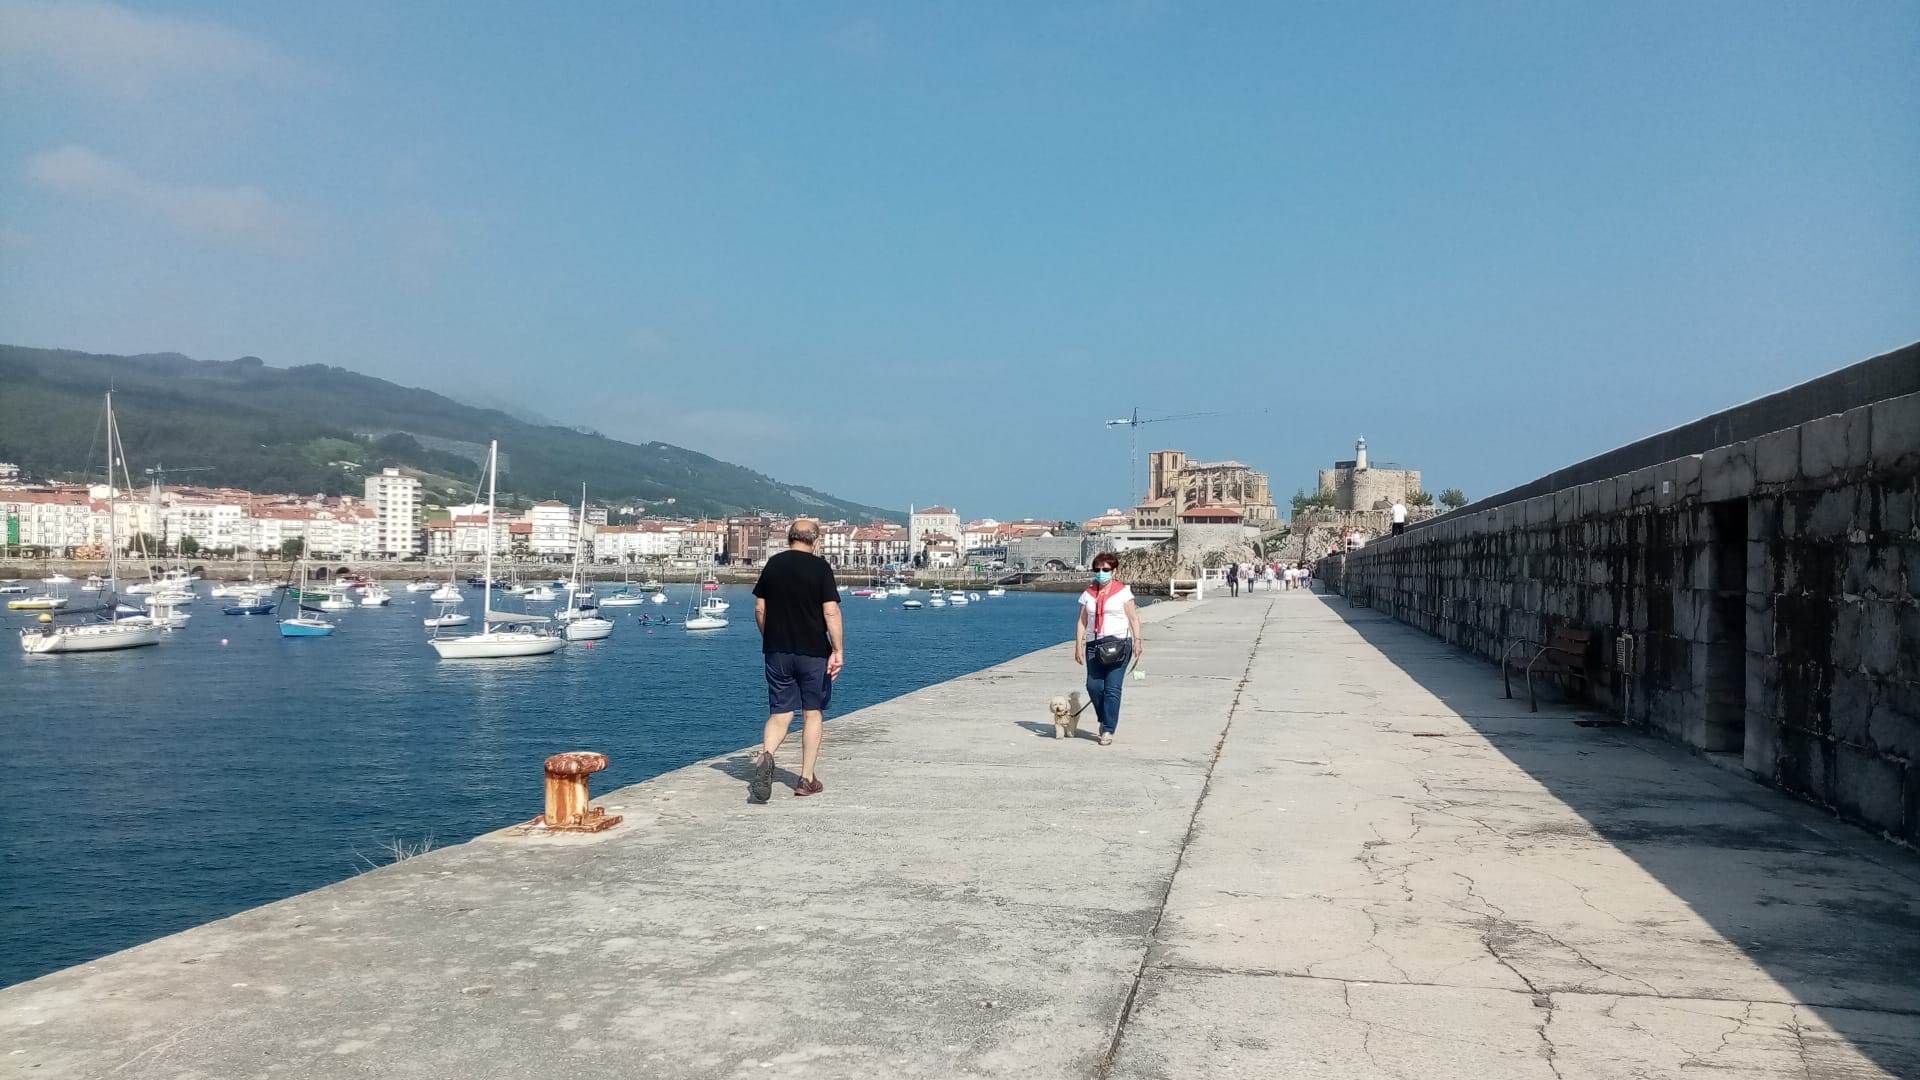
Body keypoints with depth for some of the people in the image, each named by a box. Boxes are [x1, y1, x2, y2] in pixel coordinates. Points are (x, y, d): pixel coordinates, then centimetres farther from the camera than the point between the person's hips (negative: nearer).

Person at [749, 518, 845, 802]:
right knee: (812, 713, 8)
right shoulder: (820, 567, -7)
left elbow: (759, 610, 8)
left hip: (777, 651, 3)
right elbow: (831, 612, -13)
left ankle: (766, 755, -20)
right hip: (813, 651, -3)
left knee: (780, 713, 8)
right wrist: (838, 651, -11)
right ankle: (807, 779, 11)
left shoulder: (772, 565, 4)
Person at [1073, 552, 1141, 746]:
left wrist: (1137, 641, -9)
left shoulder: (1123, 591, 3)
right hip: (1094, 644, 3)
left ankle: (1108, 730, -1)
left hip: (1118, 644, -3)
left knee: (1112, 688, -7)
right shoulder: (1088, 593, 12)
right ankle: (1104, 719, 21)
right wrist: (1078, 646, 5)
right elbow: (1082, 621, 11)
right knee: (1093, 685, -5)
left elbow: (1133, 618, 1)